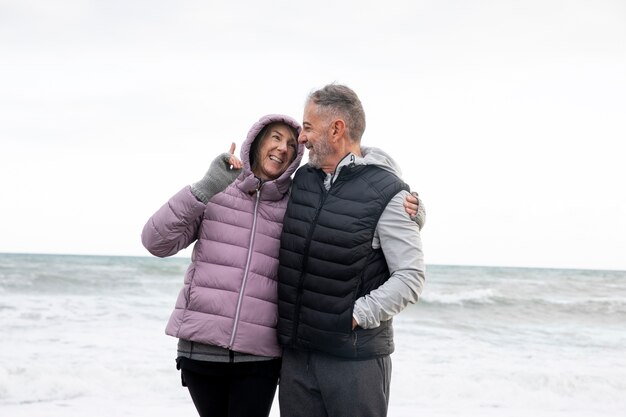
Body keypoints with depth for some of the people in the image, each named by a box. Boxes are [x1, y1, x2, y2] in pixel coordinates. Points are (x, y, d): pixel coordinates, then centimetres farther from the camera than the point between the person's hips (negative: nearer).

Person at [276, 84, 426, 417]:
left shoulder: (387, 193, -9)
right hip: (296, 352, 6)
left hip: (356, 355, -5)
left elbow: (410, 278, -11)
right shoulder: (303, 179, 9)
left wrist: (356, 315, -16)